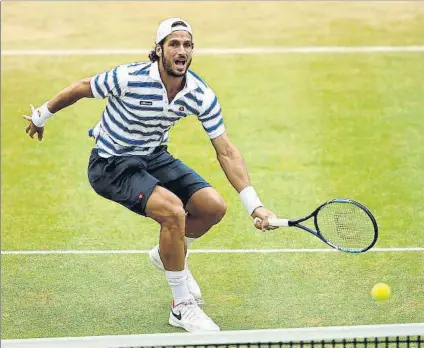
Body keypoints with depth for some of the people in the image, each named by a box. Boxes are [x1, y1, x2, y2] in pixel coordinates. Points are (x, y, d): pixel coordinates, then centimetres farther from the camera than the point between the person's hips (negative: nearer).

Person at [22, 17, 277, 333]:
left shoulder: (201, 95, -14)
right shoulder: (129, 78, -27)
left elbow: (226, 152, -12)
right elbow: (78, 90, -9)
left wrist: (254, 206, -20)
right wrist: (41, 115, 6)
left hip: (154, 157, 6)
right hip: (111, 164, -6)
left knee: (213, 207, -9)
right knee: (172, 210, -29)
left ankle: (168, 255, 25)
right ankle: (182, 307, -13)